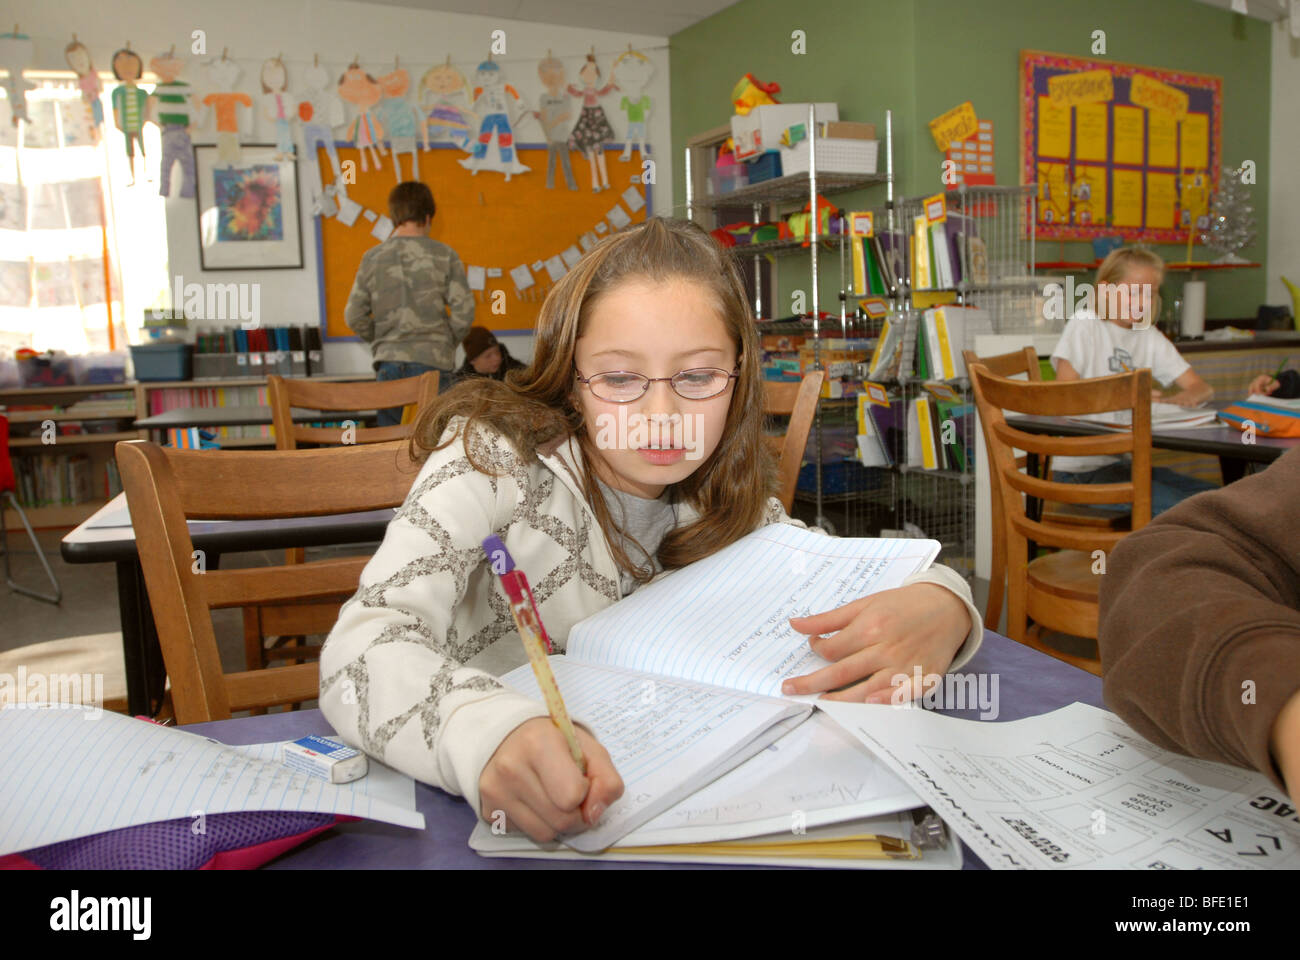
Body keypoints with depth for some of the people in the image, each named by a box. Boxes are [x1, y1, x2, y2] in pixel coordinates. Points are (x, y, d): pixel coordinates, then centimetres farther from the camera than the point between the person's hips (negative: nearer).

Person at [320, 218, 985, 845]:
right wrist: (489, 731, -47)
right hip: (475, 814, -2)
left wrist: (939, 605, -26)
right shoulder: (493, 460, -15)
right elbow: (361, 648, -26)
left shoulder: (723, 504, -1)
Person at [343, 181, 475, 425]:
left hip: (388, 362, 3)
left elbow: (354, 317, 5)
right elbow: (464, 311, -7)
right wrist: (447, 343, 8)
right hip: (432, 362, -2)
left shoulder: (372, 258, 5)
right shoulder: (443, 255, -2)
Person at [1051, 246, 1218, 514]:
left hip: (1127, 461, 7)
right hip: (1081, 467, -7)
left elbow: (1202, 388, 11)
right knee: (1175, 506, -25)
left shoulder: (1149, 337, 15)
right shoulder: (1085, 324, -4)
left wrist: (1187, 397, -14)